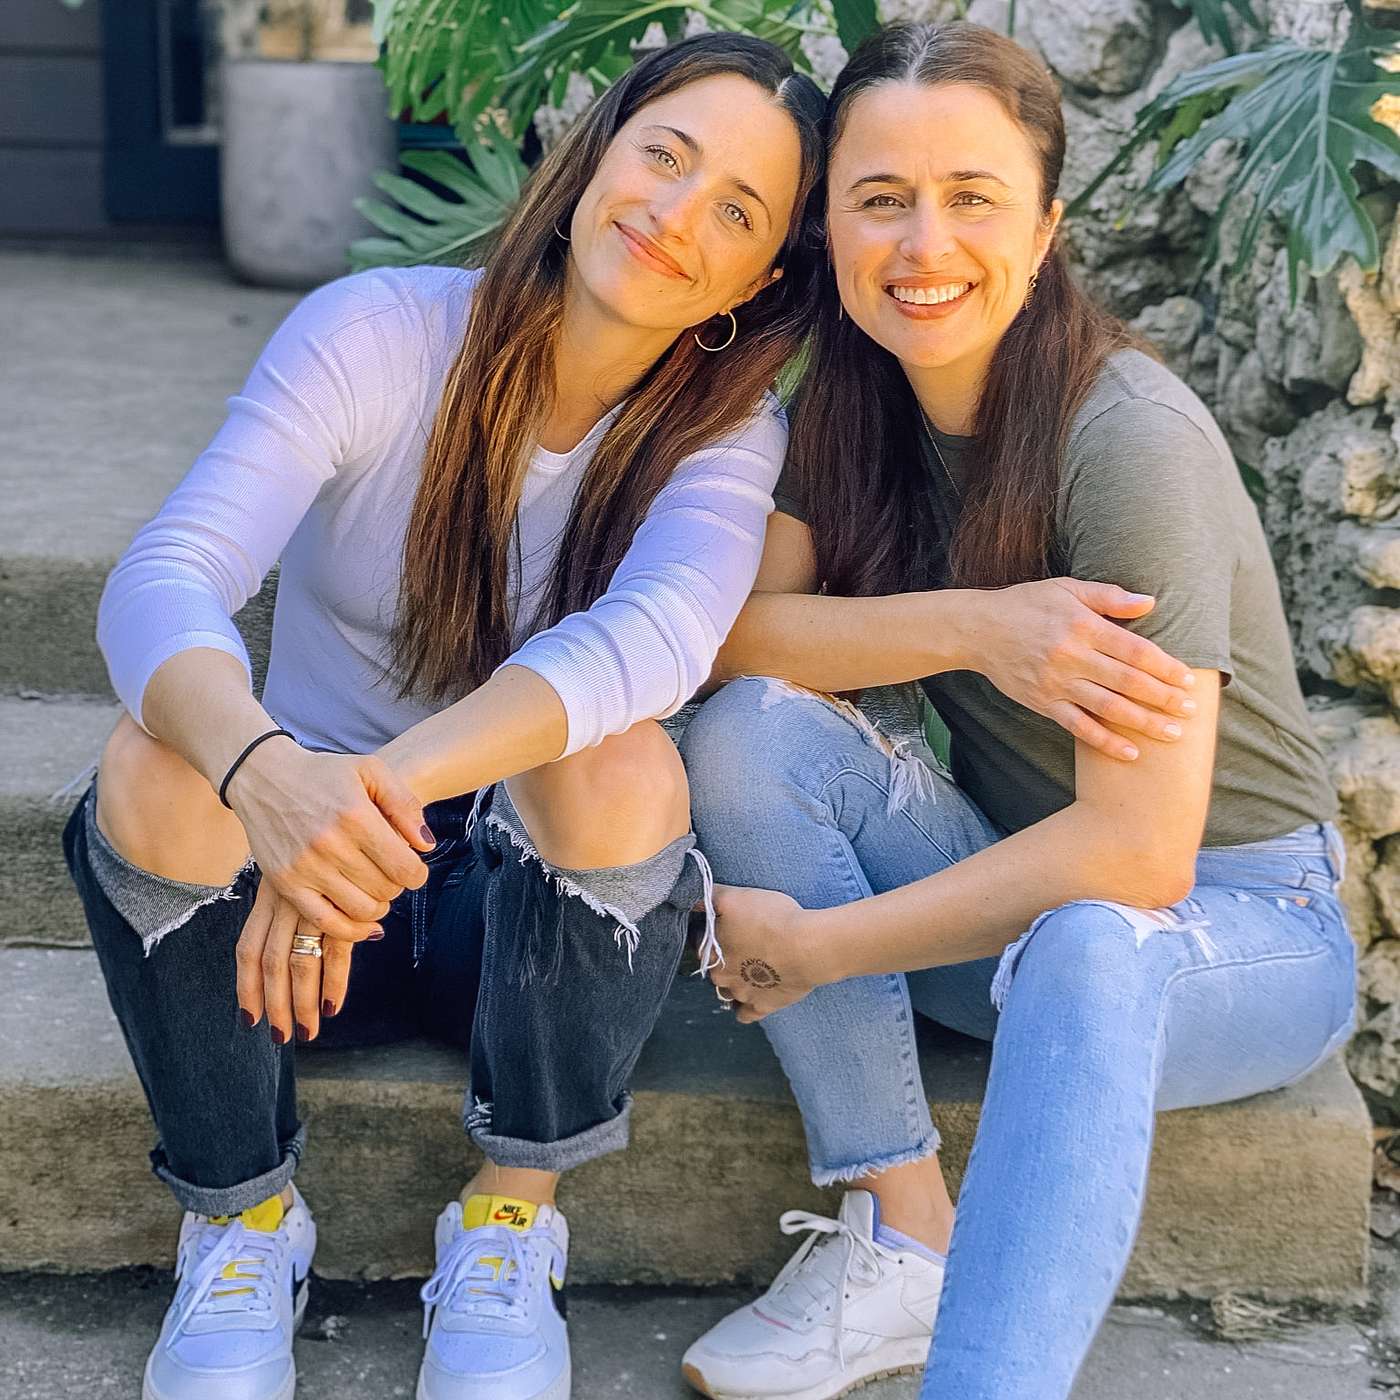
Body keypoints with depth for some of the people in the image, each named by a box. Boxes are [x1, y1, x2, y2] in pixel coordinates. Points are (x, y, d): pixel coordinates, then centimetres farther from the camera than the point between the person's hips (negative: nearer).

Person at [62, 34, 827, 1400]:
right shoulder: (375, 332, -12)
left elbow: (656, 634, -33)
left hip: (537, 900, 0)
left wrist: (387, 783, -50)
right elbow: (159, 582, -26)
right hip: (297, 877, 0)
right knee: (157, 761, -30)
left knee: (618, 768, -32)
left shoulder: (724, 433, -9)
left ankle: (511, 1220, -9)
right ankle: (242, 1219, -7)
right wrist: (262, 768, -49)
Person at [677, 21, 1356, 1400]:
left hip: (1240, 923, -6)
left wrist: (812, 947, -22)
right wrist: (971, 624, -28)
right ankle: (902, 1241, -17)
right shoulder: (849, 399, -3)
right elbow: (737, 639, -12)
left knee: (1086, 943, -40)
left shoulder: (1129, 440, -23)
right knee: (749, 734, -19)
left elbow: (1137, 852, -27)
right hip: (1010, 880, 6)